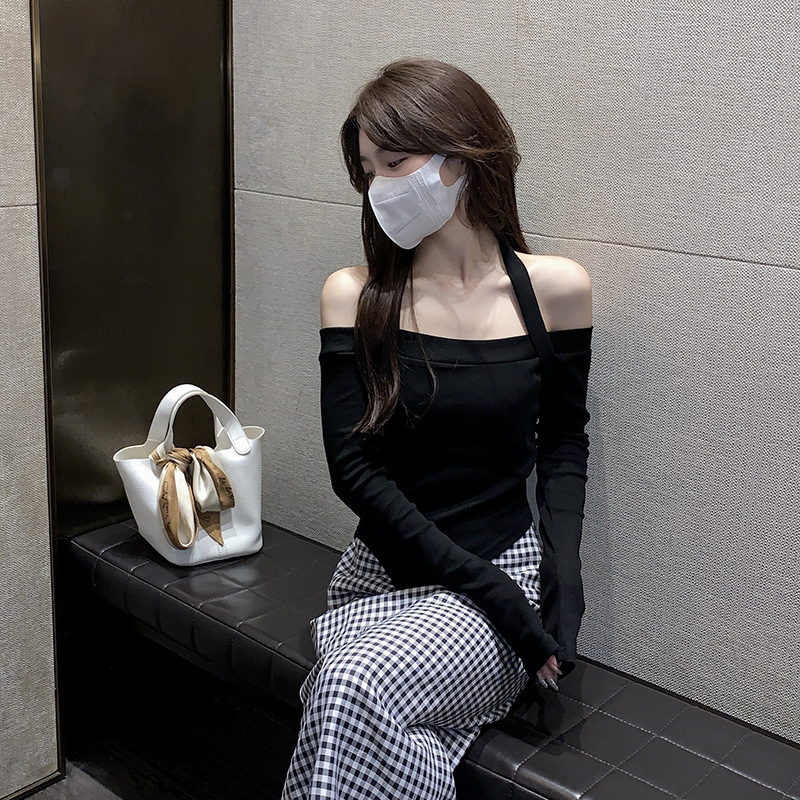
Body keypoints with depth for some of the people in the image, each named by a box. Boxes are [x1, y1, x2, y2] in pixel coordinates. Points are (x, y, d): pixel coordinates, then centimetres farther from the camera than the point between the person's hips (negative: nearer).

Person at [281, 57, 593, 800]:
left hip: (504, 572, -1)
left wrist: (564, 568, -6)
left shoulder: (554, 289, -3)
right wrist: (489, 587, -12)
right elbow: (352, 465, -6)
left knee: (357, 691, -29)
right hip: (380, 575, 2)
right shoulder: (354, 295, -3)